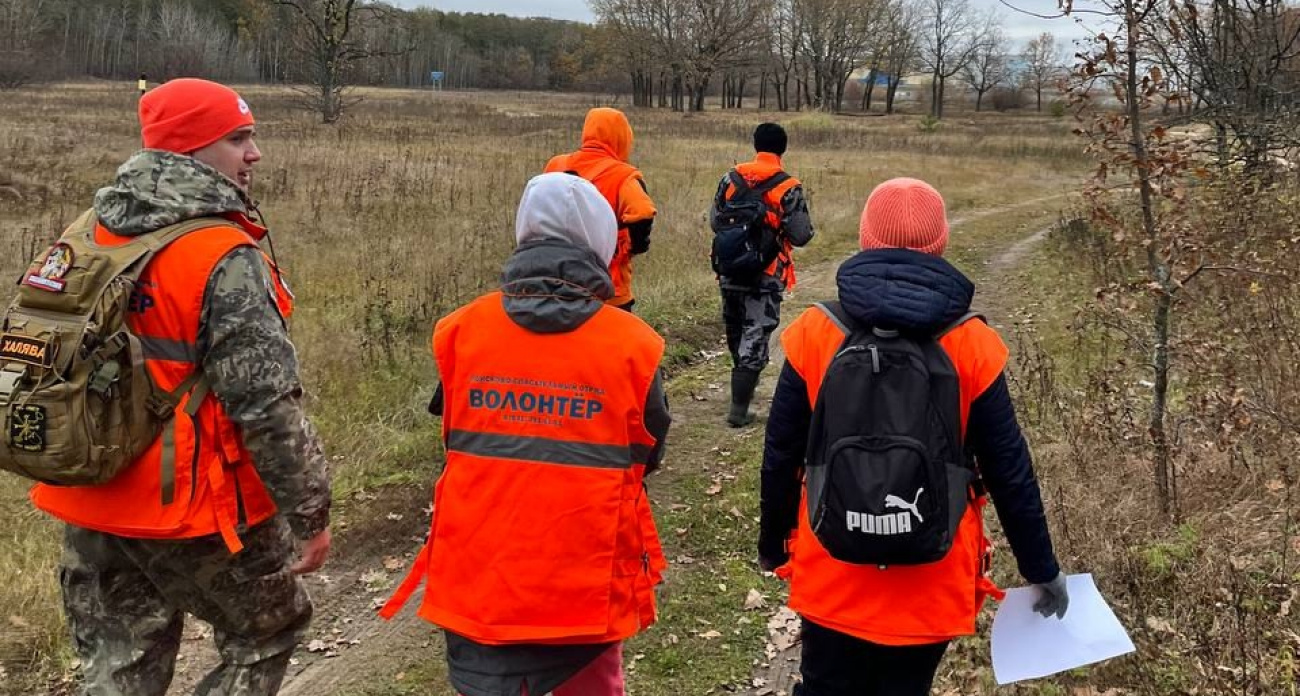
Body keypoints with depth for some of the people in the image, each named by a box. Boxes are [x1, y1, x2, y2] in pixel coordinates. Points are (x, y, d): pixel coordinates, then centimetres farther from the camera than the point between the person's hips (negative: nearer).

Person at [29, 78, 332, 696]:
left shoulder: (89, 234, 4)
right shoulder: (225, 258, -20)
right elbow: (267, 406, -22)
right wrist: (311, 512, -13)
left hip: (90, 507, 7)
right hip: (195, 509, -7)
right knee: (265, 638, 17)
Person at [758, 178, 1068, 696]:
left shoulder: (815, 335, -8)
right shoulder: (971, 347, -9)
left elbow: (780, 461, -2)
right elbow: (1010, 473, -4)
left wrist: (773, 543, 14)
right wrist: (1042, 570, 8)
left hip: (831, 580, 0)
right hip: (930, 587, 0)